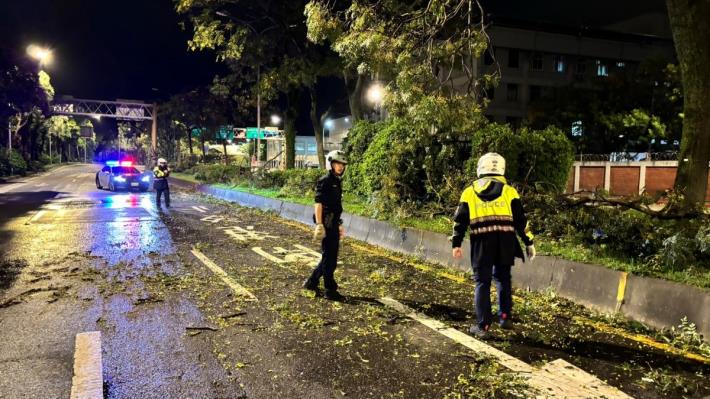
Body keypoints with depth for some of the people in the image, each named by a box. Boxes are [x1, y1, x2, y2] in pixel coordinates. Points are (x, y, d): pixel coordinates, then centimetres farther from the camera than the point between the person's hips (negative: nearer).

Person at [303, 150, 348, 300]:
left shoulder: (337, 182, 15)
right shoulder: (324, 181, -12)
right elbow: (318, 204, -17)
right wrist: (319, 225, -23)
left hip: (334, 224, 9)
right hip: (326, 225, -9)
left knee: (330, 257, 15)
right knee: (329, 259, -2)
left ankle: (311, 282, 28)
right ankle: (330, 290, 7)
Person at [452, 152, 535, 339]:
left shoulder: (469, 192, 10)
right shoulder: (509, 191, 9)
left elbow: (460, 221, 7)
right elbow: (521, 220, 7)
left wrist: (456, 244, 11)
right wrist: (529, 242, 14)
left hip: (482, 242, -1)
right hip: (505, 242, 1)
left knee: (482, 282, 5)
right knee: (503, 278, 19)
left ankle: (482, 326, 6)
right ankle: (504, 317, 22)